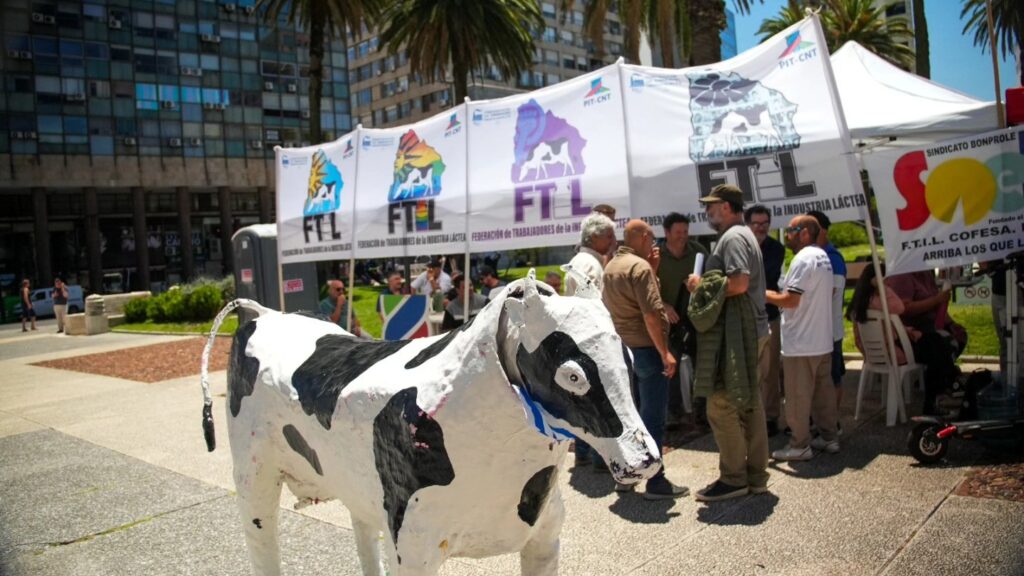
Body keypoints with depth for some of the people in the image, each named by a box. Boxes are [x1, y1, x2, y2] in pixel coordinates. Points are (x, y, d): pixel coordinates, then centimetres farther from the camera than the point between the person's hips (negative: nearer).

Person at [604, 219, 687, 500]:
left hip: (622, 349, 9)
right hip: (645, 349, -9)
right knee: (653, 416, -2)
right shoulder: (640, 266, -15)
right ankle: (655, 481, 4)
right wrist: (665, 352, -20)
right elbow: (650, 313, -22)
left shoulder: (610, 267, 12)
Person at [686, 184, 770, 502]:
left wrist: (703, 285, -11)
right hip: (752, 331, 11)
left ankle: (733, 478, 4)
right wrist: (706, 285, 11)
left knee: (721, 406, -5)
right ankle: (756, 475, 21)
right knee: (749, 404, 13)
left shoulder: (732, 237, -12)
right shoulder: (745, 235, 20)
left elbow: (739, 283, -24)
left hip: (736, 333, -11)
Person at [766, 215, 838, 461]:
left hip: (801, 343, -9)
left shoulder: (803, 258, -17)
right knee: (823, 390, 16)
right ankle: (829, 437, 24)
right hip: (822, 341, 9)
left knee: (798, 396, 0)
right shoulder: (822, 256, 14)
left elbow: (790, 300, -22)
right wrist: (776, 292, 14)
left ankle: (800, 446, 7)